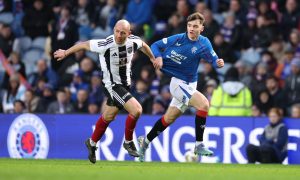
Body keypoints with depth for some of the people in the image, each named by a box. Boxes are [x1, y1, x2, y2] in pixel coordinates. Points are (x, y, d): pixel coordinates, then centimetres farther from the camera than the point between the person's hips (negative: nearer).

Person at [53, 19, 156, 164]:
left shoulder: (133, 41, -12)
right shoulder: (105, 45, -27)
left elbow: (143, 45, 13)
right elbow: (84, 45, -13)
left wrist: (153, 58, 29)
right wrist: (66, 52, 0)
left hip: (125, 83, 7)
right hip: (112, 85, -7)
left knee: (108, 116, 21)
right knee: (136, 110, -20)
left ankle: (92, 143, 42)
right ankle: (128, 142, 3)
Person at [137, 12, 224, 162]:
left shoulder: (204, 44, -5)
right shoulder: (177, 39, -11)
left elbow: (214, 60, -14)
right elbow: (155, 46, -2)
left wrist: (218, 63, -37)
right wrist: (158, 57, -21)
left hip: (190, 85, 5)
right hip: (178, 83, -5)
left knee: (169, 119, 16)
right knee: (204, 104, -24)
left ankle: (145, 141, 35)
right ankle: (199, 145, -18)